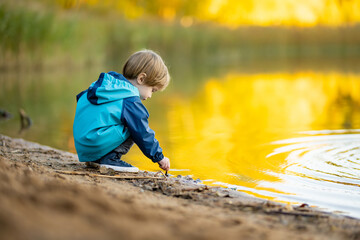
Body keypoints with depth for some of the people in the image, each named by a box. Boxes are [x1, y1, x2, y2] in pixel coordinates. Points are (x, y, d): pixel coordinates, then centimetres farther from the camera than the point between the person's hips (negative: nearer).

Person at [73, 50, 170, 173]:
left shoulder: (108, 83, 15)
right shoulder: (130, 102, -12)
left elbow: (81, 97, 28)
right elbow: (143, 134, -6)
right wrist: (159, 157, 5)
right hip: (96, 146, -9)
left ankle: (95, 159, 13)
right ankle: (110, 159, -9)